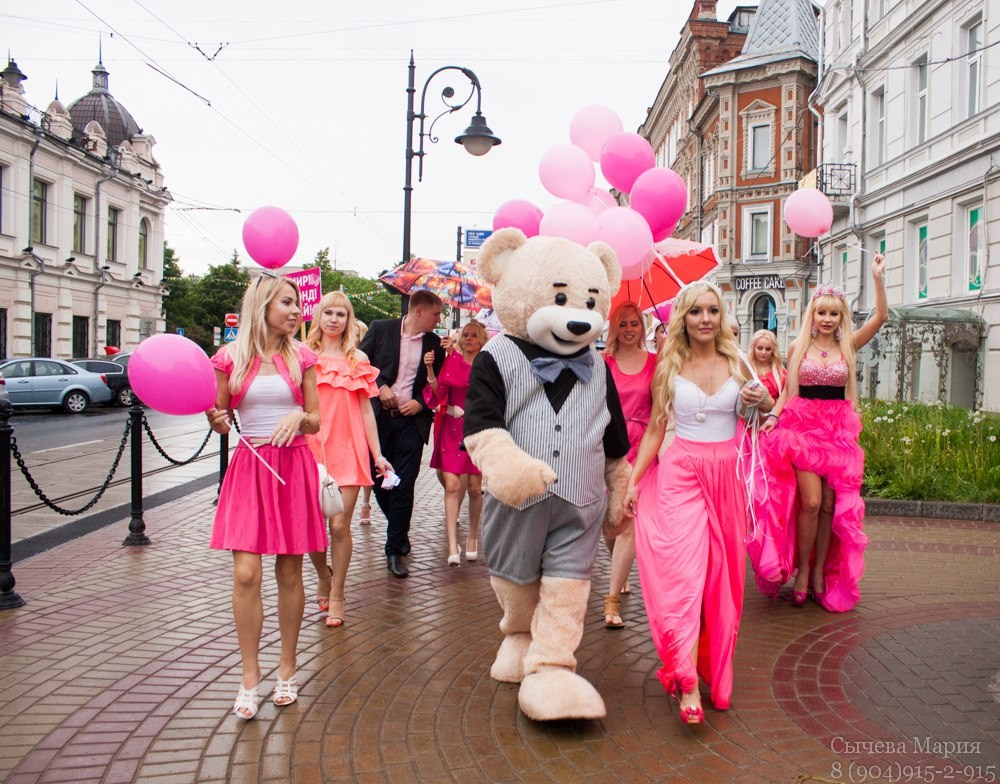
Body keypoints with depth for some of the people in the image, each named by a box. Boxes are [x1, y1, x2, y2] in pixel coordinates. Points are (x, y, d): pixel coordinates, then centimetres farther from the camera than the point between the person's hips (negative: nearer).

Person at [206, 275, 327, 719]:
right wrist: (216, 420, -13)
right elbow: (220, 419, 9)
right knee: (246, 574, -6)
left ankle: (287, 668, 22)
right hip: (249, 466, -1)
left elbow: (316, 422, 8)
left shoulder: (301, 358, 4)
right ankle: (250, 677, 8)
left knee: (289, 572, 6)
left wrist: (299, 416, -13)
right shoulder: (230, 357, 1)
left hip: (293, 467, 1)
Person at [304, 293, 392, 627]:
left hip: (348, 449, 0)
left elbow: (365, 410, 9)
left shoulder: (357, 359, 8)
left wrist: (377, 454, 7)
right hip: (311, 449, 0)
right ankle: (323, 576, 32)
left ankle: (337, 596, 14)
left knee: (339, 526, -3)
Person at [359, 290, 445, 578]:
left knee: (403, 487, -4)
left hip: (411, 421, 0)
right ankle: (399, 530, 32)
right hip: (378, 417, 0)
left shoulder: (434, 343, 6)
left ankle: (395, 549, 5)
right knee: (378, 480, 7)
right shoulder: (380, 329, 1)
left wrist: (420, 403, -6)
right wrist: (379, 386, -10)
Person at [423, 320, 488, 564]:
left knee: (474, 487, 5)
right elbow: (438, 394, -3)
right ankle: (452, 545, -10)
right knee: (452, 485, -9)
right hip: (452, 428, 0)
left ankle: (472, 537, 25)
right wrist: (430, 370, -15)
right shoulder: (452, 360, 3)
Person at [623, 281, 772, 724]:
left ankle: (714, 667, 23)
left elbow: (767, 406, 15)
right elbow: (655, 429, 4)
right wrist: (634, 481, -1)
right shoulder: (669, 368, 2)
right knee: (684, 570, -11)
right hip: (681, 474, -2)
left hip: (726, 474, 2)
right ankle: (688, 684, -12)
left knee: (721, 573, 6)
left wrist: (763, 399, -9)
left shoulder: (735, 362, 5)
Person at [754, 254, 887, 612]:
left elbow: (881, 316, -4)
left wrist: (878, 277, -10)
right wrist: (774, 414, -6)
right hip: (802, 427, -2)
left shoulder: (848, 346, 6)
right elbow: (788, 389, 10)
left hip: (838, 430, 2)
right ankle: (801, 571, 4)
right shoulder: (798, 348, 4)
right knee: (810, 501, -11)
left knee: (830, 505, 3)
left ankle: (819, 572, 16)